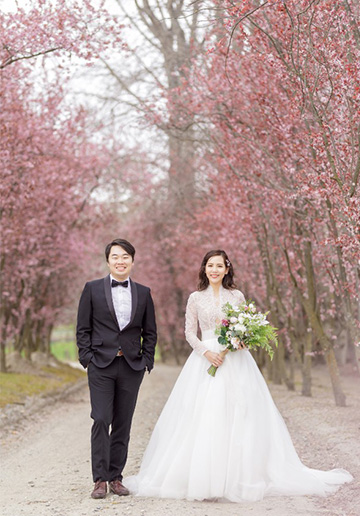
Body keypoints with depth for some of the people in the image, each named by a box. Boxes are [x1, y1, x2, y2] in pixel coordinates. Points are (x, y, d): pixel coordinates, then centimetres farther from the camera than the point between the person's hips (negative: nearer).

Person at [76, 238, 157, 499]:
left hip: (132, 367, 2)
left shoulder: (143, 292, 9)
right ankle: (100, 479, -3)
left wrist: (147, 360, 3)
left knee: (123, 424, 6)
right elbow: (83, 328, 4)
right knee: (101, 421, -8)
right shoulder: (92, 289, 3)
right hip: (101, 366, -2)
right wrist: (87, 358, -5)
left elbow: (150, 331, 13)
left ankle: (116, 477, 14)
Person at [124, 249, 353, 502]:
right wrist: (206, 352, -10)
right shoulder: (196, 298, 7)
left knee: (237, 418, -5)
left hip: (236, 362, 1)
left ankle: (239, 476, 2)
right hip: (206, 360, 0)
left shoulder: (237, 296, 9)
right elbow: (189, 332, 5)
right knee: (203, 419, -7)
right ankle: (202, 477, -2)